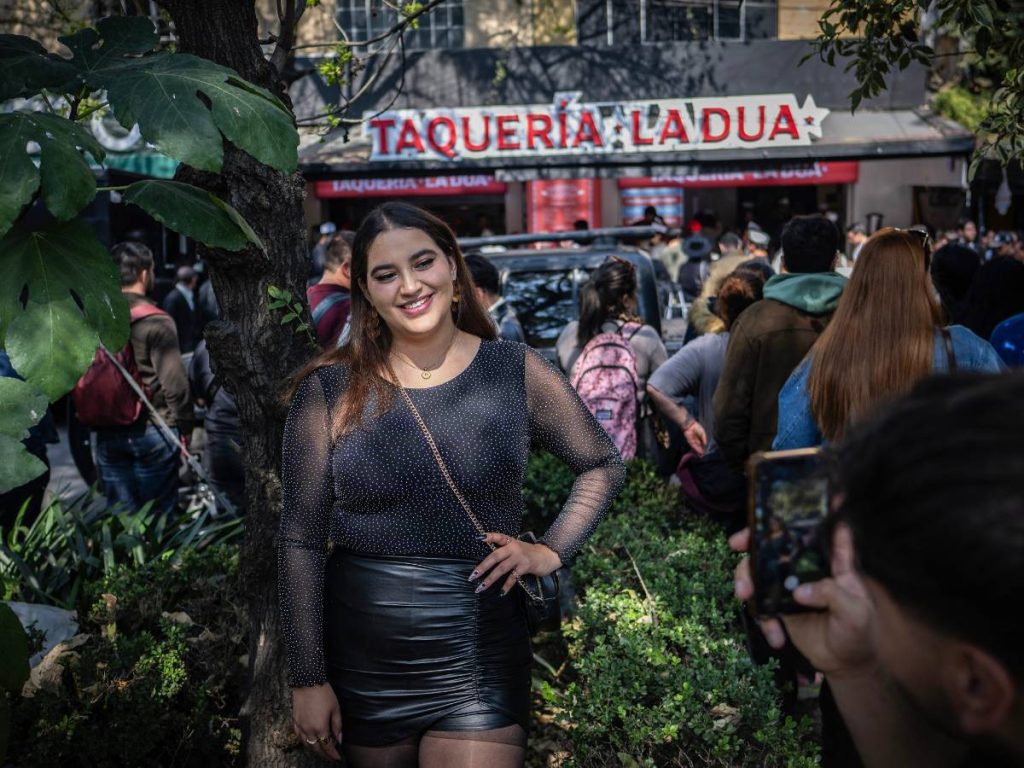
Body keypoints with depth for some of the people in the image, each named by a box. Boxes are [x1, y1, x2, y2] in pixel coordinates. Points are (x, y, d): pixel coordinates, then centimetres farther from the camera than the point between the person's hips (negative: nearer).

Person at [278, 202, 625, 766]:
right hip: (361, 659, 1)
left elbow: (603, 466, 11)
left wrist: (551, 552, -2)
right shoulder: (330, 388, -5)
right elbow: (301, 541, -3)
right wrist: (308, 678, -4)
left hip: (479, 657, 0)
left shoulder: (516, 372, -3)